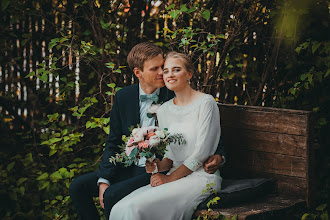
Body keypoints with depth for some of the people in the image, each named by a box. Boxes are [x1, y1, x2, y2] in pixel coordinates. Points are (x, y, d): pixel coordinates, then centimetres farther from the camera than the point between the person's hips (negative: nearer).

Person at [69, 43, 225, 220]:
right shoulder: (123, 97, 4)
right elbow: (113, 143, 8)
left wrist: (217, 156, -21)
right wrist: (103, 180, -4)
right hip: (128, 168, 5)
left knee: (112, 195, -27)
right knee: (78, 187, -6)